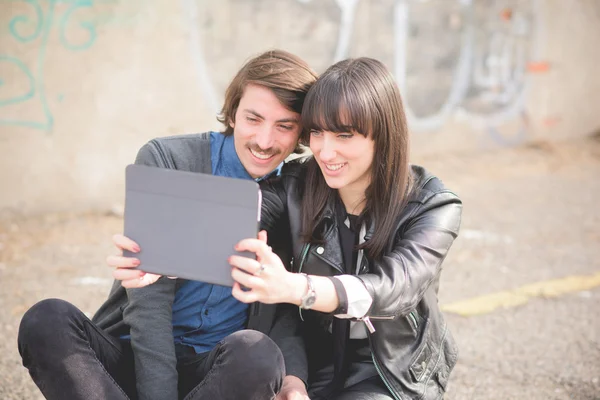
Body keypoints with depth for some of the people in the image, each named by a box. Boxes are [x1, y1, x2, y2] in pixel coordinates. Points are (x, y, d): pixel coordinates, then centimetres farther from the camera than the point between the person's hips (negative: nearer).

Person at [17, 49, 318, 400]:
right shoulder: (165, 161, -5)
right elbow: (149, 300, -12)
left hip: (220, 370, 0)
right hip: (137, 354, 0)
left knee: (257, 352, -34)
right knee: (47, 320, -28)